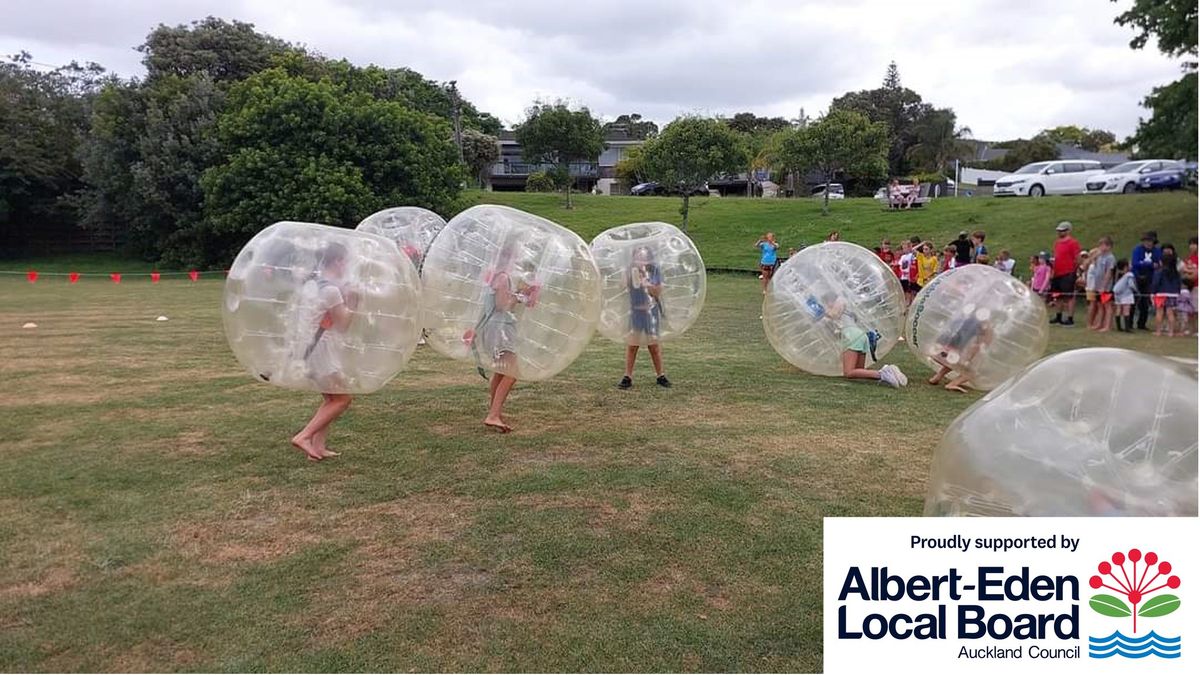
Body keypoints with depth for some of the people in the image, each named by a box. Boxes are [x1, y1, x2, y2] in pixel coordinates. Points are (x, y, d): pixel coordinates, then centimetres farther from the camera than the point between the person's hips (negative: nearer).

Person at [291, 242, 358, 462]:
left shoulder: (310, 283, 10)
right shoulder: (331, 289, -17)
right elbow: (343, 325, -10)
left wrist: (343, 297, 11)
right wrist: (352, 303, -2)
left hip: (307, 346, 9)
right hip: (320, 348, -9)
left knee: (331, 398, 18)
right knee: (342, 399, 3)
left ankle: (317, 446, 15)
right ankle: (304, 436, -3)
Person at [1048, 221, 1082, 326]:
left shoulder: (1072, 243, -8)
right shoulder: (1057, 243, 16)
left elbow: (1077, 259, -10)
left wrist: (1073, 271, -10)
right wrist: (1052, 271, 16)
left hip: (1068, 274, -8)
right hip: (1057, 274, 8)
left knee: (1069, 297, -5)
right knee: (1058, 296, 13)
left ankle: (1070, 319, -3)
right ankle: (1058, 317, 23)